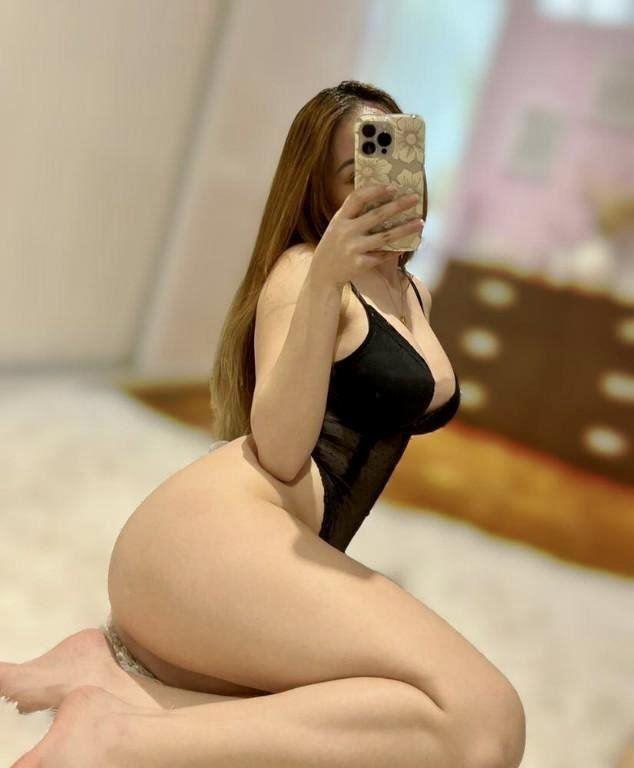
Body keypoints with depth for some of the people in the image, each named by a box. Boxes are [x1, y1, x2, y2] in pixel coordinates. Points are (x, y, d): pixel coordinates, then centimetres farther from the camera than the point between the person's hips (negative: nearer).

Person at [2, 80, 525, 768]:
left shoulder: (415, 294, 24)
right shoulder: (303, 268, 0)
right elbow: (280, 449, -15)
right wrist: (324, 281, -24)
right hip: (220, 526, -9)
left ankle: (114, 676, -14)